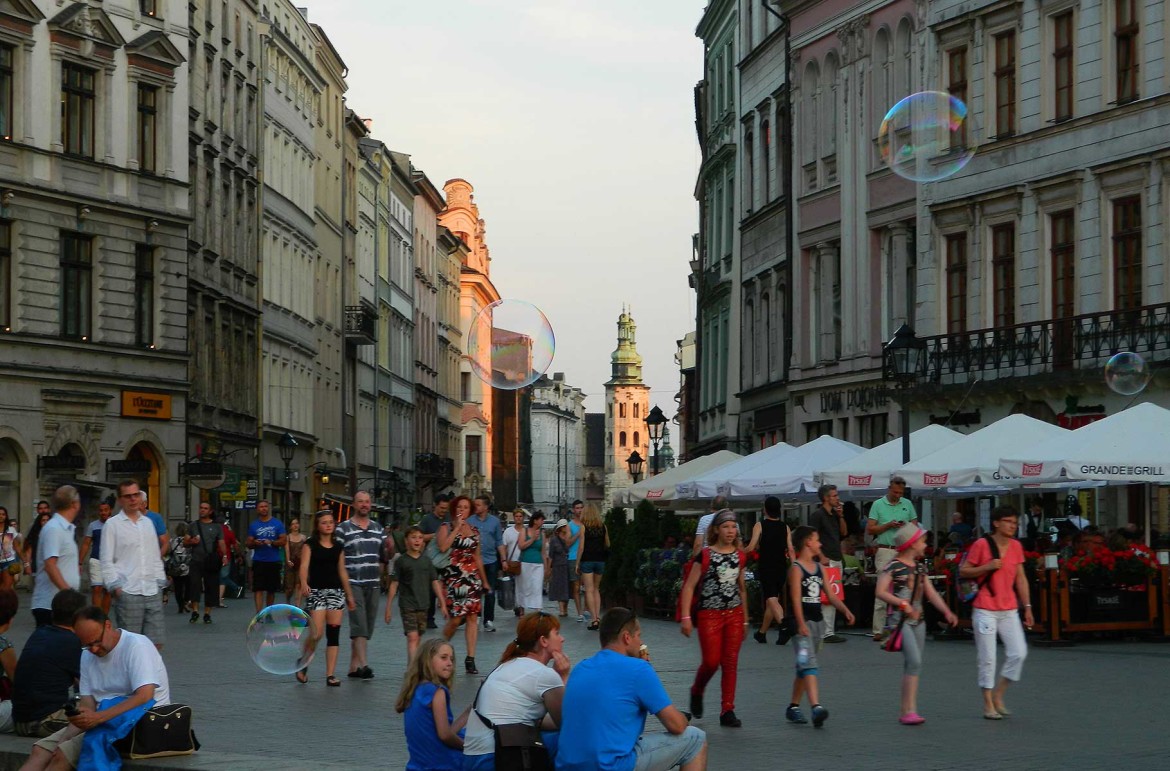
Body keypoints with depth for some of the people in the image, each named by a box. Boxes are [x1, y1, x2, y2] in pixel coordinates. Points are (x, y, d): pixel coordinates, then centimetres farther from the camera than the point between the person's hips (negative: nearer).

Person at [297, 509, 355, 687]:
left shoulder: (338, 546, 12)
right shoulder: (310, 544, -2)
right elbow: (304, 565, -14)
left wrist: (349, 595, 15)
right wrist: (304, 583, -33)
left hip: (336, 591, 4)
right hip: (316, 591, -4)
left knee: (334, 634, 0)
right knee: (317, 633, -11)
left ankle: (330, 675, 2)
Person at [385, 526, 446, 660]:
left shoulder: (426, 560, 7)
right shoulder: (401, 561, -4)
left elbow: (435, 582, 10)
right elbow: (394, 584, -3)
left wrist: (443, 604, 9)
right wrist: (388, 606, -4)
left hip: (423, 605, 4)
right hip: (407, 605, -4)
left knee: (417, 638, 9)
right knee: (412, 637, -14)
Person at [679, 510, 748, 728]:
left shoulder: (739, 556, 8)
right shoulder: (705, 555, -5)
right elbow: (689, 586, -7)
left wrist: (745, 619, 18)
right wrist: (686, 616, -14)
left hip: (734, 614, 4)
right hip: (709, 614, -4)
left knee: (731, 663, 0)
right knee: (711, 661, -5)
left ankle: (727, 710, 4)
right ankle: (696, 691, 26)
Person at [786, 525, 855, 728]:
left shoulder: (819, 567, 14)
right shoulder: (796, 569, -8)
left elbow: (830, 594, 13)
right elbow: (796, 598, -16)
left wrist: (845, 610, -2)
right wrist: (801, 624, -24)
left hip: (817, 620, 8)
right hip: (803, 621, -8)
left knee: (804, 666, 13)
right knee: (808, 664, -17)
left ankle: (793, 707, 22)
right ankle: (816, 707, -29)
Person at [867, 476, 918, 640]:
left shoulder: (907, 504, 14)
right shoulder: (878, 505, 4)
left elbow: (915, 526, 14)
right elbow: (869, 529, 0)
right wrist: (889, 525, -11)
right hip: (885, 551, -3)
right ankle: (878, 630, -7)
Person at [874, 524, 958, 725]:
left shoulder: (920, 566, 14)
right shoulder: (894, 566, -9)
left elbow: (930, 592, 14)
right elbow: (880, 591, -14)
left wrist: (947, 612, 2)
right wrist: (903, 604, -20)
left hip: (918, 619, 8)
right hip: (900, 619, -8)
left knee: (912, 665, 7)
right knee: (914, 661, -18)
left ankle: (906, 712, 11)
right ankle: (910, 710, -18)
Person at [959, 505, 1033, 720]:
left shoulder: (1016, 547, 8)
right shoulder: (981, 545, -8)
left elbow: (1021, 579, 13)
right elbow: (963, 571, -3)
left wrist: (1027, 607, 10)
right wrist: (987, 567, -16)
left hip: (1009, 610, 5)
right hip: (985, 610, -5)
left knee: (1019, 653, -4)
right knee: (987, 658, -2)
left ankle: (998, 695, 13)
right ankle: (988, 704, 9)